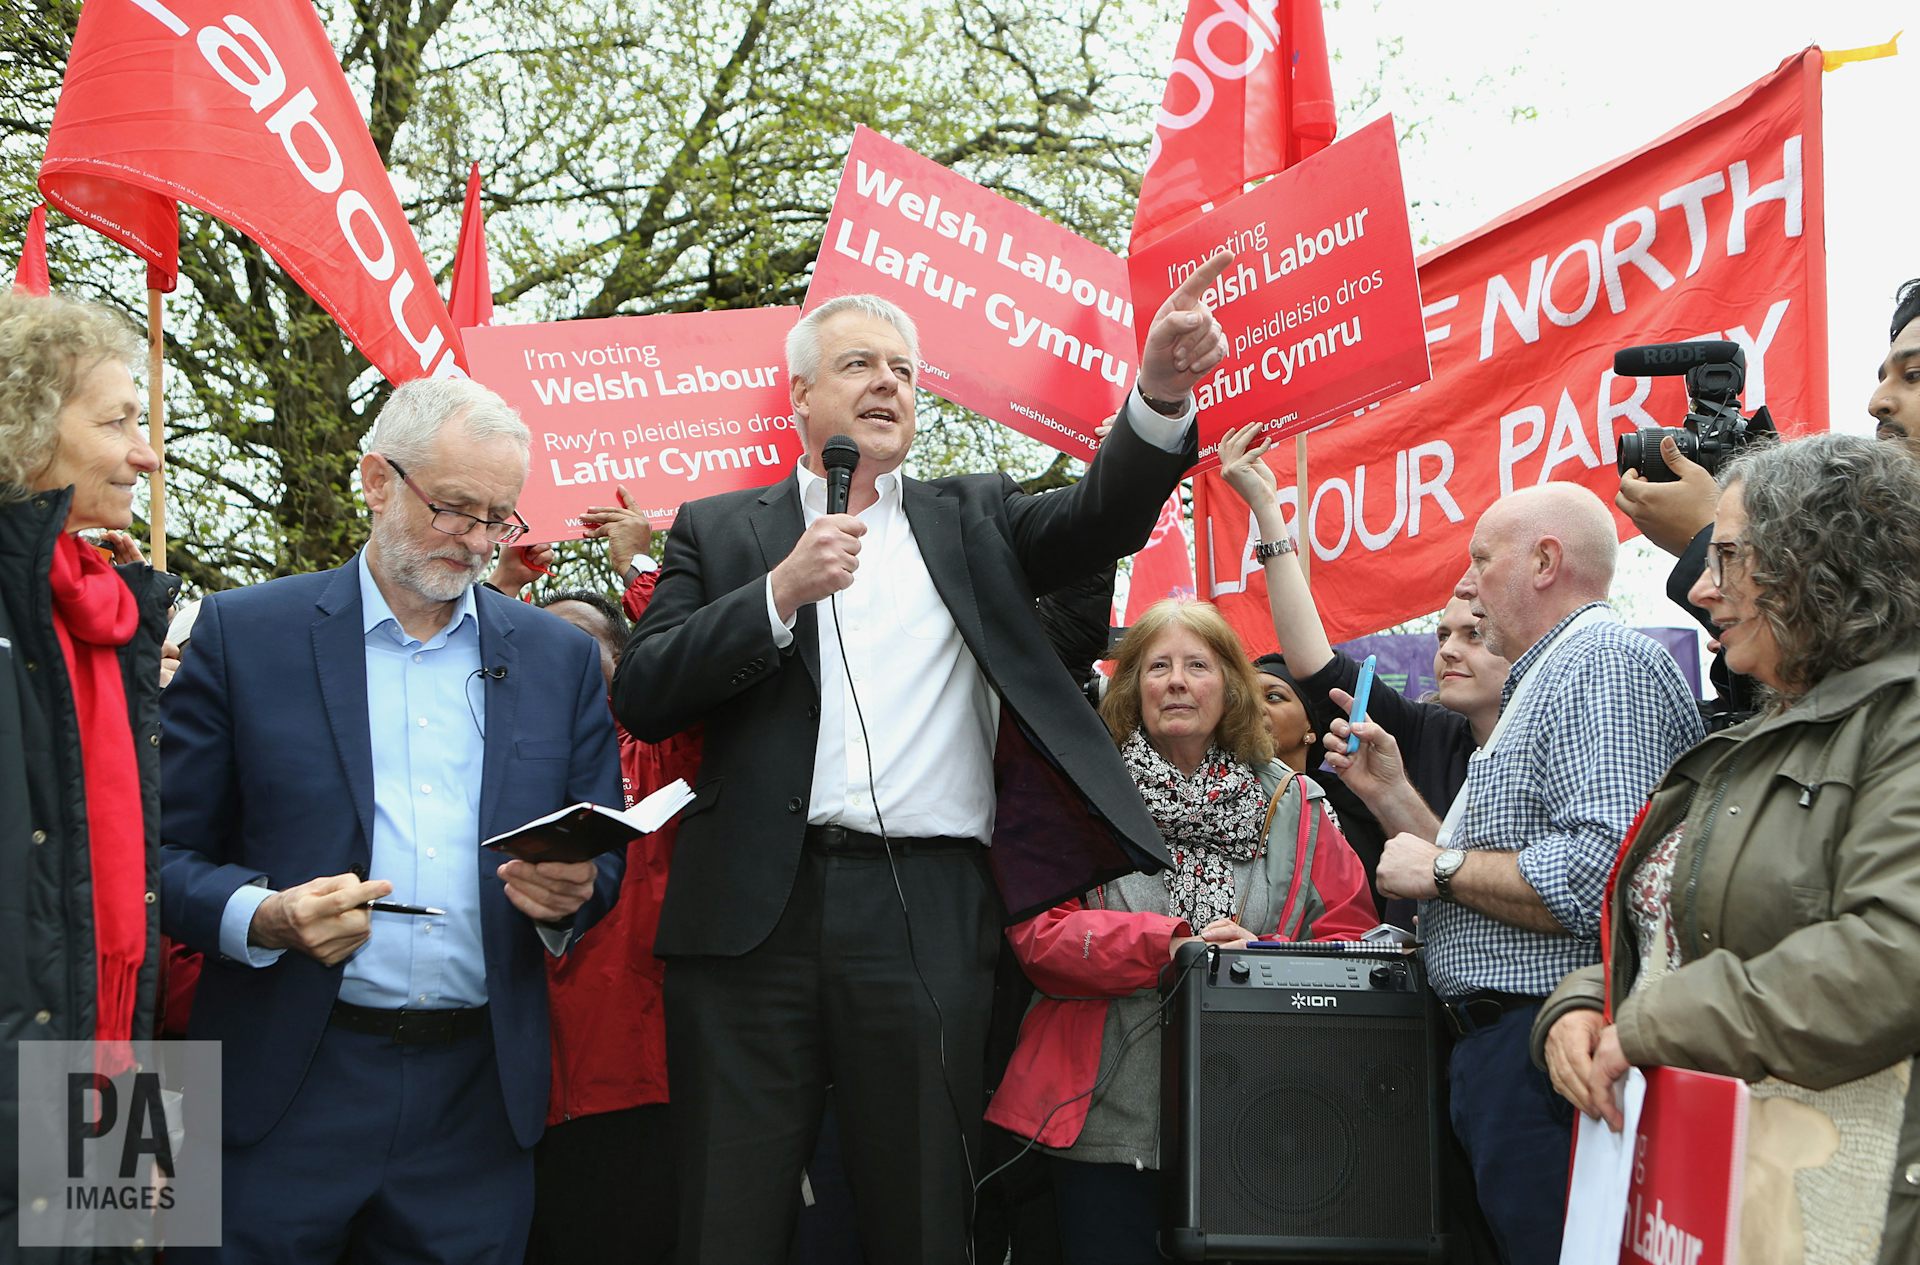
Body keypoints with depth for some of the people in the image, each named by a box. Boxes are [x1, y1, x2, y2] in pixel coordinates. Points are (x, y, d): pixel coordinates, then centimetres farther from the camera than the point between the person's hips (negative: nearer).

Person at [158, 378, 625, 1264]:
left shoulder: (559, 658, 10)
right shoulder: (245, 633, 2)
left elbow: (603, 859, 13)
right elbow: (167, 853, 1)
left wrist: (570, 895, -10)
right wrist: (264, 917, -18)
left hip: (477, 1098, 2)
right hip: (286, 1094, -2)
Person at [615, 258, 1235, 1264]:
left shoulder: (972, 521, 17)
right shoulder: (720, 532, 13)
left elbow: (1104, 517, -1)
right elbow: (641, 696, 2)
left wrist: (1160, 392, -20)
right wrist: (781, 593, -10)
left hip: (928, 916, 1)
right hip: (756, 910, 0)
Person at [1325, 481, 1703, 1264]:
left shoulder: (1606, 663, -12)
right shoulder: (1546, 676, 23)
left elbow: (1600, 874, -28)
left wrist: (1443, 867, -15)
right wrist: (1391, 794, 15)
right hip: (1496, 1045, 11)